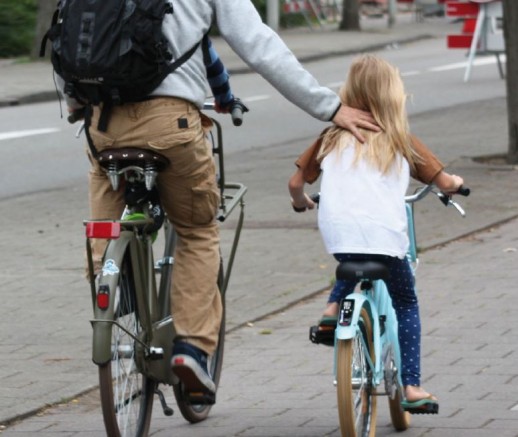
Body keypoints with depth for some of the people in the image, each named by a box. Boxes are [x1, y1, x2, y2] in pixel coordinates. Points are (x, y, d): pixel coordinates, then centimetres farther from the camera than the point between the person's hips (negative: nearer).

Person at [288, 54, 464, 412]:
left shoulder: (332, 138, 13)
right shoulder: (400, 141, 9)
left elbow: (296, 183, 15)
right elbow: (444, 182, 13)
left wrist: (301, 203, 37)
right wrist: (455, 182, 36)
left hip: (337, 232, 2)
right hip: (384, 234, -2)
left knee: (355, 264, 36)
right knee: (405, 302, 16)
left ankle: (333, 306, 10)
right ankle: (411, 385, 9)